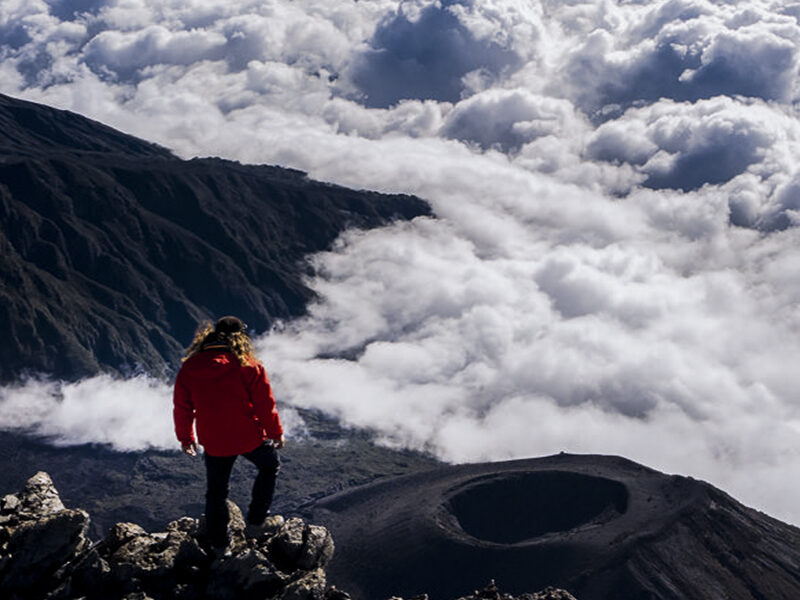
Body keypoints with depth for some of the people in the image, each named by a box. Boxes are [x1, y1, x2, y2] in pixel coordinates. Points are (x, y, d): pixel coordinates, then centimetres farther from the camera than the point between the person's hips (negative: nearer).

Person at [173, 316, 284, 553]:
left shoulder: (189, 367, -4)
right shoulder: (249, 365, -13)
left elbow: (181, 407, 4)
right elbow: (265, 404, -8)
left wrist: (185, 437, 18)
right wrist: (276, 433, 6)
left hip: (213, 444, 2)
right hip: (249, 438, -2)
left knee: (216, 492, 20)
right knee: (270, 466, 27)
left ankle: (218, 543, 29)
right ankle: (255, 520, 24)